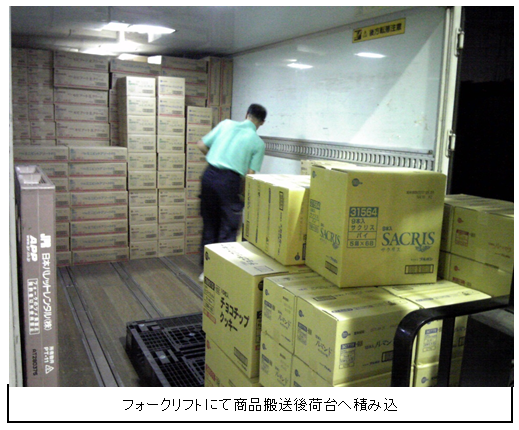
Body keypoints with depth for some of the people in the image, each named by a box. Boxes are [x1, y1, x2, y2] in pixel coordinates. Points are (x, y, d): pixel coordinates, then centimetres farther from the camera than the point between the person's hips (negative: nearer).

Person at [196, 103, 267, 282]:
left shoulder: (226, 124, 13)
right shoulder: (258, 143, 5)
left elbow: (201, 145, 13)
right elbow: (250, 174, -3)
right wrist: (243, 194, 13)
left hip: (209, 174, 4)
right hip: (229, 180, -4)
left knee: (209, 225, 16)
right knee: (228, 229, 8)